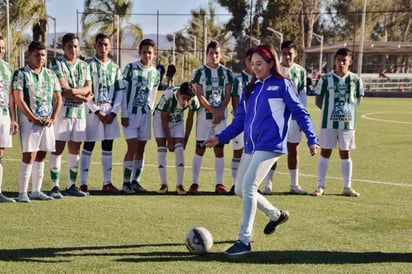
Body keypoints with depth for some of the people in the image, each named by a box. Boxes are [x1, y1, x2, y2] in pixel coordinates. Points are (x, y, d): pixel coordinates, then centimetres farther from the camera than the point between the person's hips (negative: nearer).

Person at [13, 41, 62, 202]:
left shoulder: (50, 75, 13)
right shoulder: (21, 74, -4)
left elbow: (58, 99, 14)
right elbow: (19, 100, -10)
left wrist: (53, 118, 0)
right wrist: (34, 118, -14)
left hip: (47, 121, 5)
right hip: (29, 121, -5)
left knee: (41, 156, 9)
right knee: (29, 156, -9)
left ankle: (36, 191, 16)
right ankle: (22, 193, -5)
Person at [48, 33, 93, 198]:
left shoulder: (84, 65, 15)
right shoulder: (56, 63, -2)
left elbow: (88, 88, 3)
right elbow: (62, 88, -12)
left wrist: (73, 91, -16)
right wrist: (82, 97, -11)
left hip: (79, 111, 5)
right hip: (62, 110, -5)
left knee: (75, 149, 8)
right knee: (58, 148, -5)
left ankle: (71, 185, 15)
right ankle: (55, 186, -1)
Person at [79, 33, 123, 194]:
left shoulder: (115, 67, 11)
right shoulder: (88, 65, -3)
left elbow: (119, 92, 8)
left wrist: (113, 113, -4)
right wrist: (97, 112, -13)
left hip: (110, 112, 4)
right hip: (92, 110, -4)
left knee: (108, 147, 8)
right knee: (88, 147, -1)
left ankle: (107, 183, 14)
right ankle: (83, 183, 3)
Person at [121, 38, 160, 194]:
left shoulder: (155, 73, 10)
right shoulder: (130, 68, -4)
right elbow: (123, 91, -5)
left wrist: (150, 113, 10)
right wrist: (124, 114, -9)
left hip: (146, 114, 4)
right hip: (131, 113, -4)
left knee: (141, 149, 5)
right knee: (132, 148, -10)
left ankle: (135, 181, 13)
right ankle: (126, 182, -3)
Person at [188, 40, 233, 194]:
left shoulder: (226, 72, 8)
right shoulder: (200, 72, 1)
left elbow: (227, 95, 5)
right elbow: (200, 96, -5)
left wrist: (220, 110, -10)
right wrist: (213, 111, -13)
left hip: (221, 115, 2)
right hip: (204, 115, -2)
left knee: (219, 149, 3)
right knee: (200, 149, 0)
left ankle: (219, 184, 8)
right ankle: (194, 183, 4)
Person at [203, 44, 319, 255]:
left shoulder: (282, 85, -3)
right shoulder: (251, 88, 15)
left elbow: (300, 113, -2)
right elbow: (240, 120, 18)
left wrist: (311, 139, -8)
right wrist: (221, 138, 9)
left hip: (270, 145, -8)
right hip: (251, 146, 8)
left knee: (248, 187, -16)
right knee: (240, 189, 10)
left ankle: (244, 240, -10)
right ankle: (276, 215, 33)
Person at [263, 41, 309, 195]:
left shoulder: (300, 71, 7)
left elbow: (302, 95, 8)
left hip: (293, 116, 3)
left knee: (293, 149, 8)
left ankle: (294, 184, 16)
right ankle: (268, 184, 2)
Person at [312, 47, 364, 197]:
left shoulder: (355, 80, 2)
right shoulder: (326, 79, -4)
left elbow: (357, 100, 11)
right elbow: (318, 100, 3)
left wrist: (348, 111, 1)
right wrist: (330, 110, -1)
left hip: (347, 122, 2)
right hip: (328, 122, -2)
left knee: (345, 154, 9)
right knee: (325, 152, 3)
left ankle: (347, 186, 16)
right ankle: (320, 186, 9)